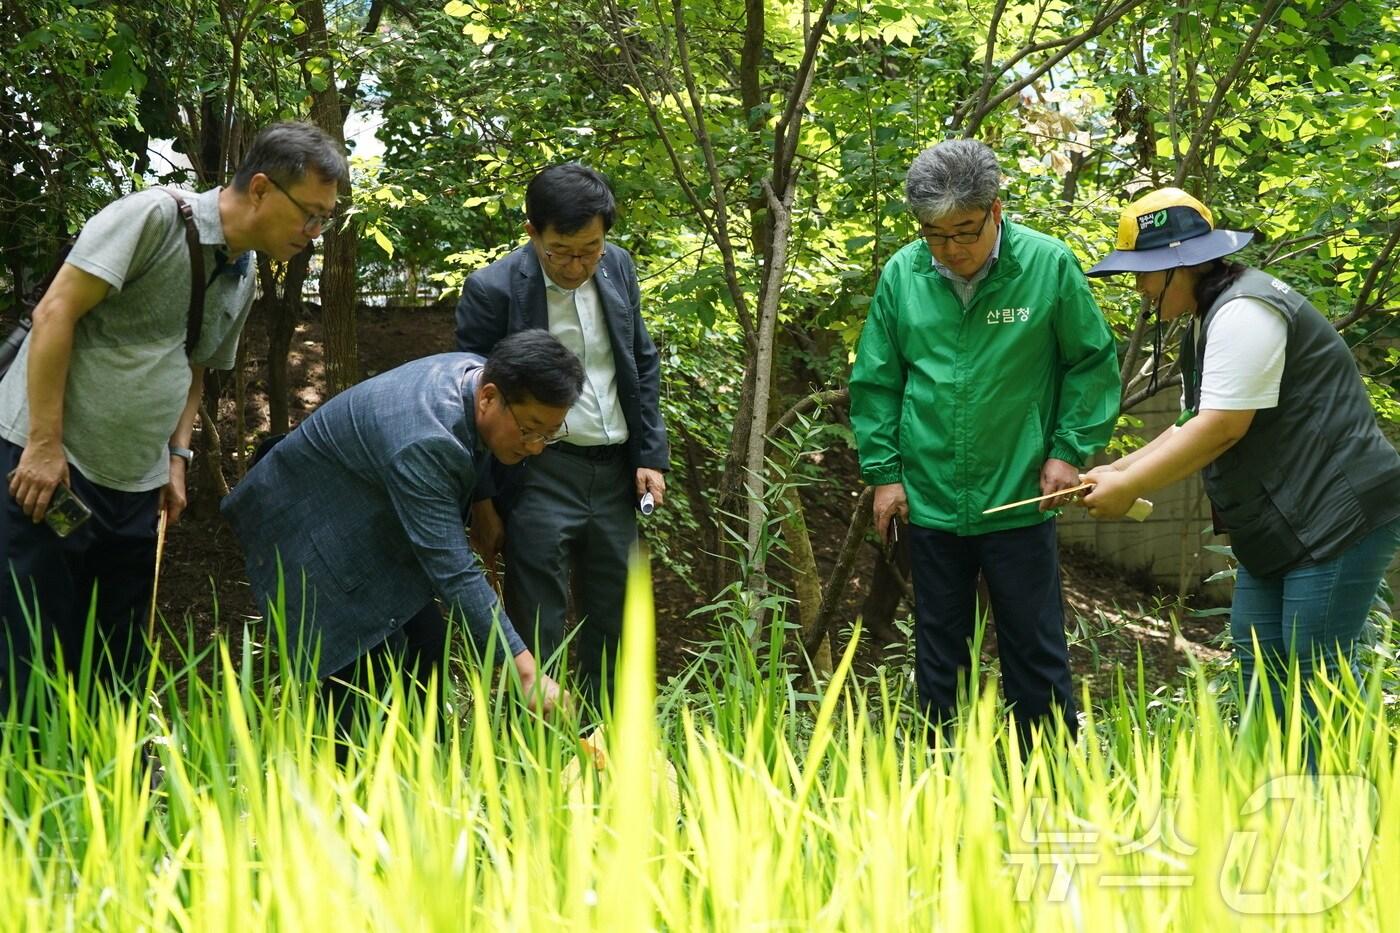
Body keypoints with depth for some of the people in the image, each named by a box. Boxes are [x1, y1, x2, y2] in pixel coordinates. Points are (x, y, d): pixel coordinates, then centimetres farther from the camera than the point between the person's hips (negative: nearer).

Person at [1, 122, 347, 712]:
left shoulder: (242, 280, 11)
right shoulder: (154, 217, -13)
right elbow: (55, 312, -17)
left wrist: (177, 458, 12)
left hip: (134, 488, 8)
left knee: (118, 668, 9)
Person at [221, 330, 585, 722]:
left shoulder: (482, 376, -12)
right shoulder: (421, 443, -38)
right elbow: (452, 571, -39)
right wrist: (526, 671, -41)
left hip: (375, 522, 9)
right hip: (312, 524, -9)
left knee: (425, 649, 5)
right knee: (373, 667, -15)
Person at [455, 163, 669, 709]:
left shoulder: (619, 268, 4)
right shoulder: (493, 290, -12)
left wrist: (651, 456, 8)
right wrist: (482, 505, -5)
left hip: (615, 475, 5)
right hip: (541, 476, -5)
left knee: (614, 623, 12)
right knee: (538, 631, -2)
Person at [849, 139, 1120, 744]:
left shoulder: (1050, 265, -7)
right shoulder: (901, 275, -1)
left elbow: (1092, 365, 3)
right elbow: (874, 381, 7)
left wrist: (1069, 450, -4)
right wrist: (882, 470, 3)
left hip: (1019, 501, -2)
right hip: (930, 504, 2)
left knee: (1036, 655, 6)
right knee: (938, 657, 12)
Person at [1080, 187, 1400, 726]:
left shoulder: (1243, 313, -18)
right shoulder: (1207, 321, 16)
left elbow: (1222, 426, -23)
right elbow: (1193, 427, 17)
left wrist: (1127, 487, -17)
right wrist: (1116, 470, 6)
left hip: (1338, 514, -11)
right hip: (1282, 522, 11)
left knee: (1317, 667, -9)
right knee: (1256, 650, 8)